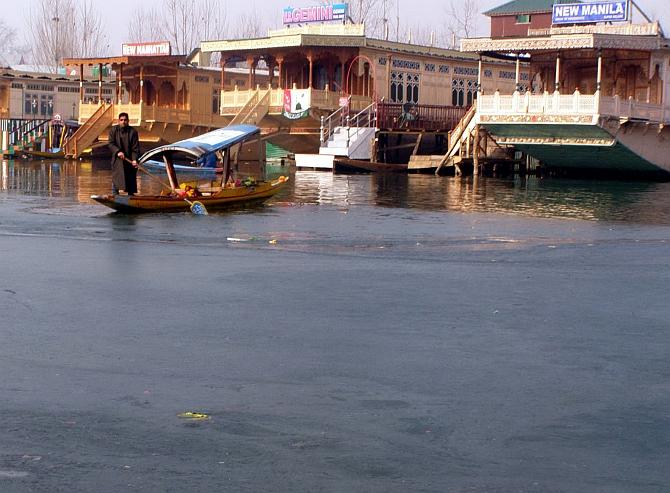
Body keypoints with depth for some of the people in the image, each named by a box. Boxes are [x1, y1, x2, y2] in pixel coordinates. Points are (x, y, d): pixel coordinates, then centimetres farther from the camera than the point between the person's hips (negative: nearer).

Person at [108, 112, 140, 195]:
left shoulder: (133, 132, -3)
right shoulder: (114, 130, 1)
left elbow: (135, 147, -8)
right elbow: (110, 143, -4)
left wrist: (134, 159, -20)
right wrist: (118, 151, -21)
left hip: (129, 160, 0)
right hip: (117, 160, 0)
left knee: (131, 181, 4)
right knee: (115, 179, -6)